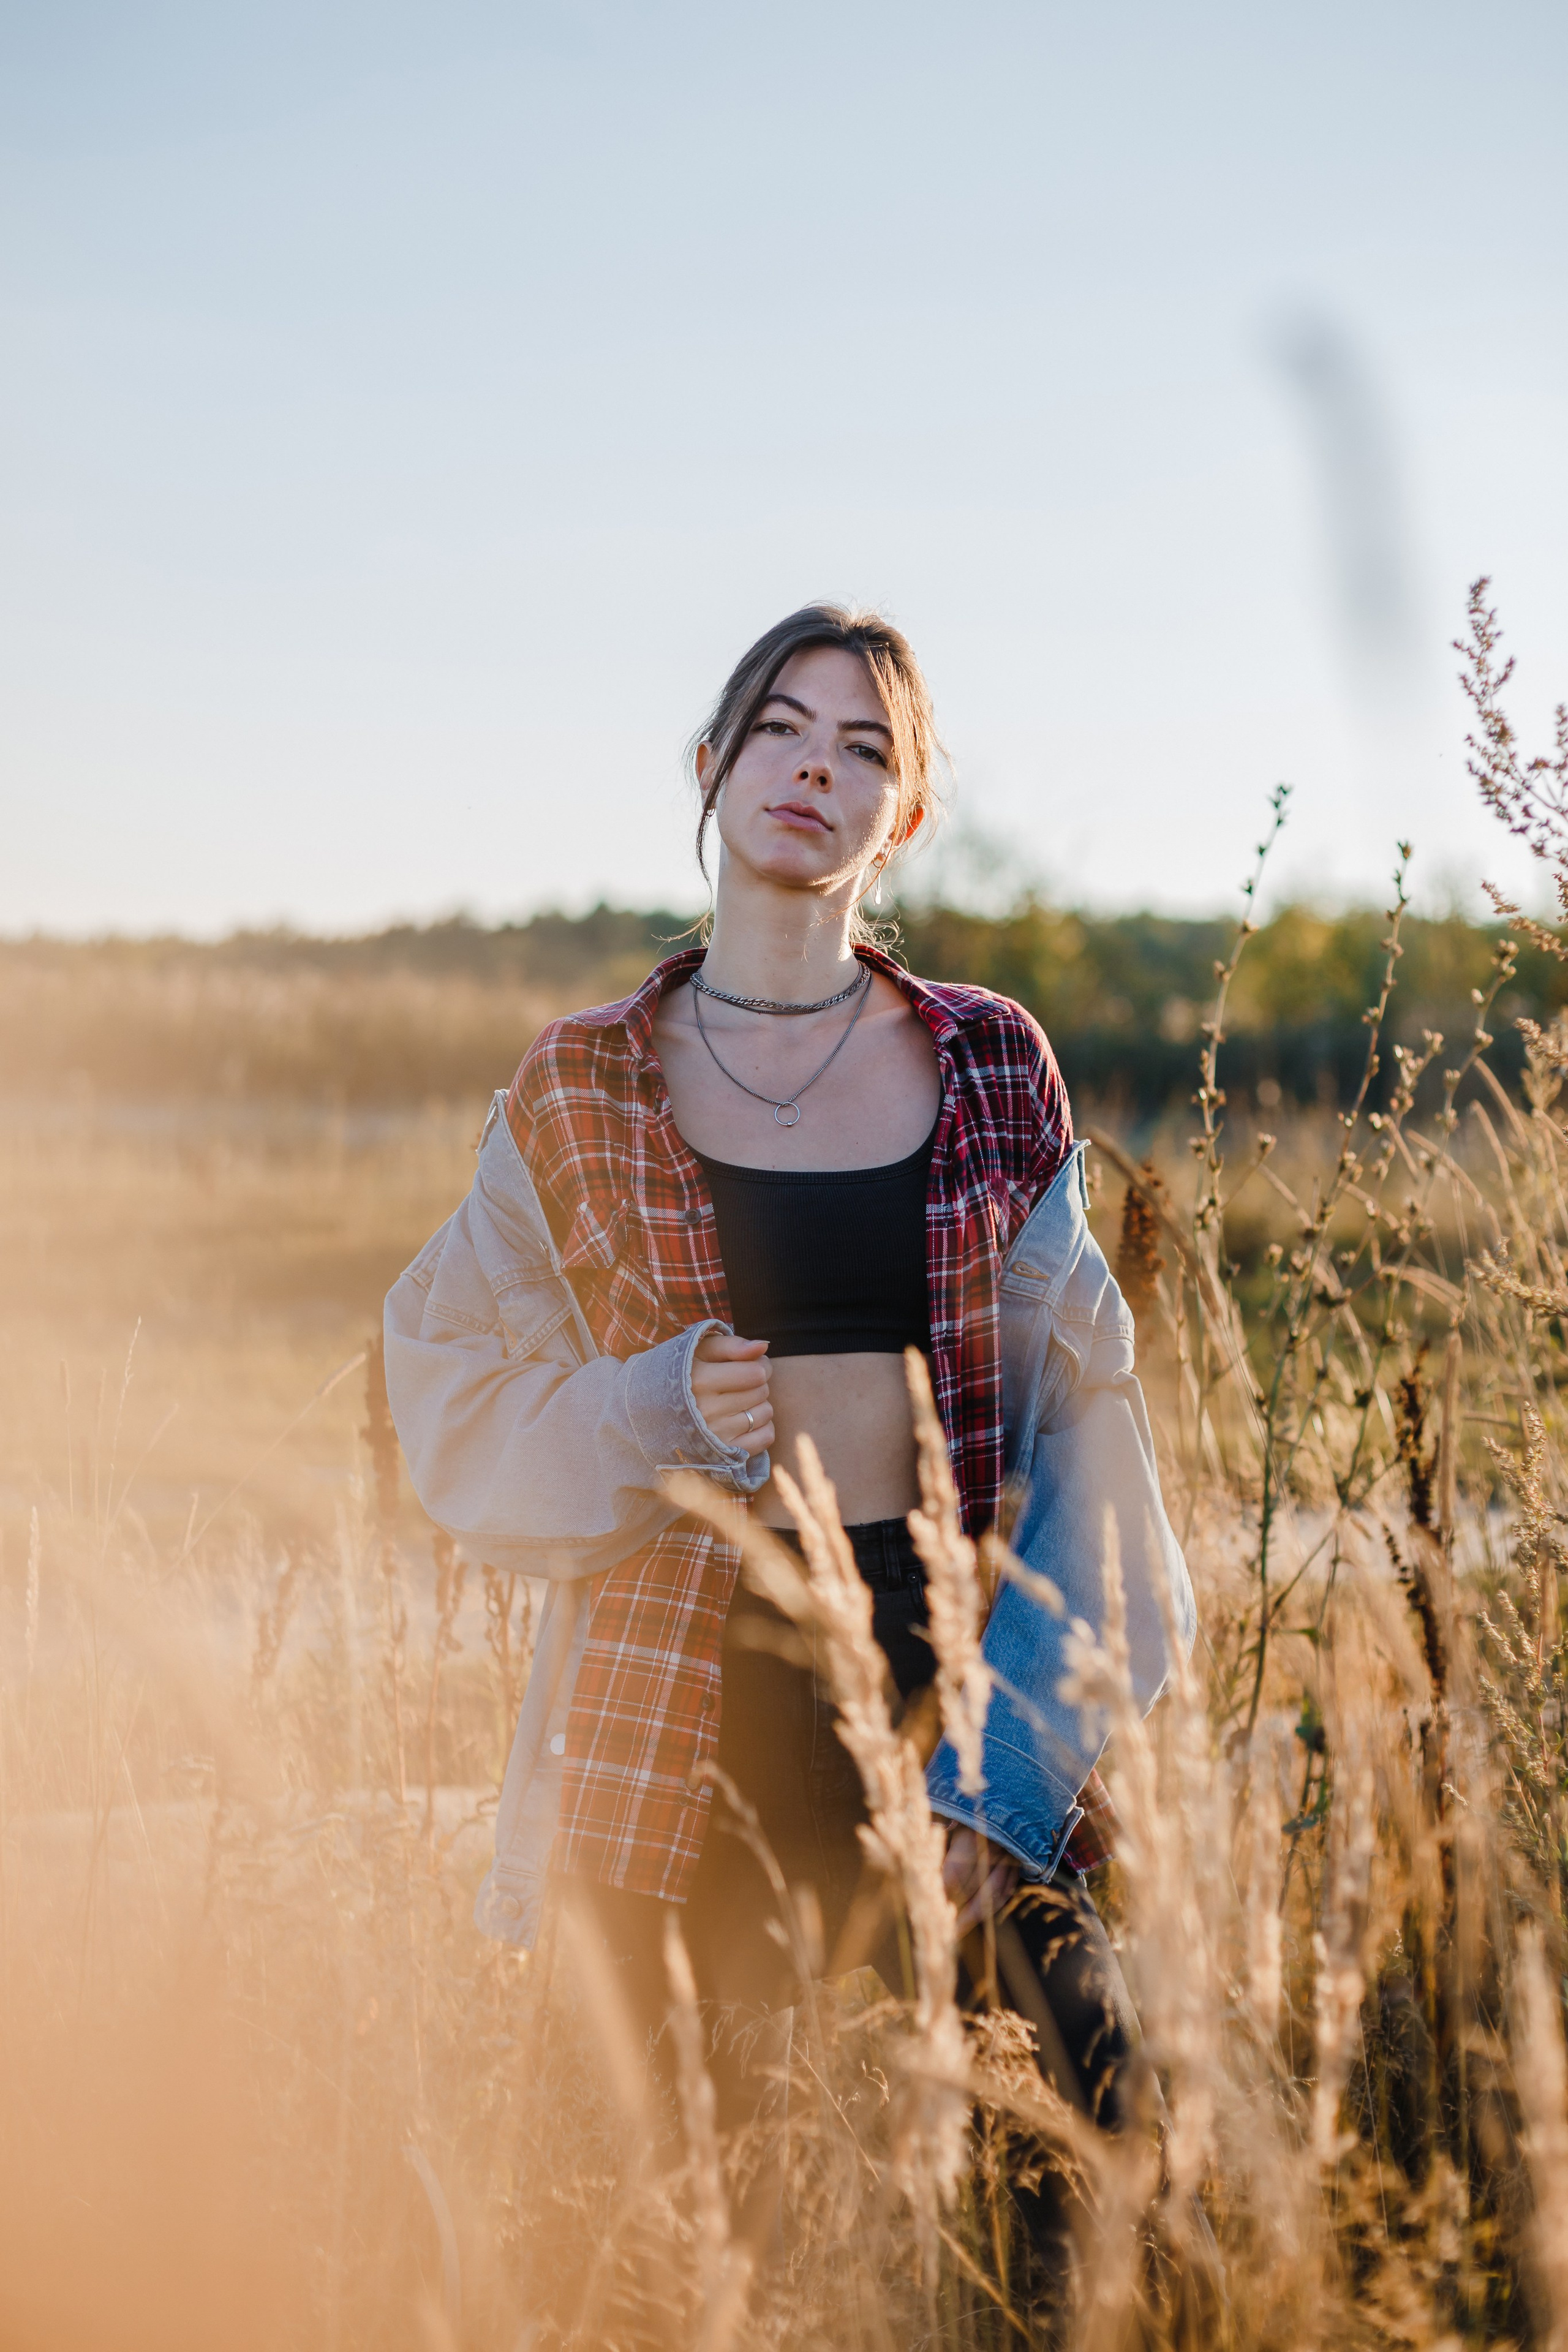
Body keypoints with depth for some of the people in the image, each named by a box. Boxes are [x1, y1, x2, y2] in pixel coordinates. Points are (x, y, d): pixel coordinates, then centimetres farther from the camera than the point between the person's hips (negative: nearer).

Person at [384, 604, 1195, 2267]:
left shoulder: (991, 1070, 6)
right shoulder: (579, 1095, 4)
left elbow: (1075, 1405, 2)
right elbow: (456, 1419, 6)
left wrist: (1008, 1776, -9)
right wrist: (659, 1410, -14)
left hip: (936, 1645, 1)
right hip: (684, 1681, -1)